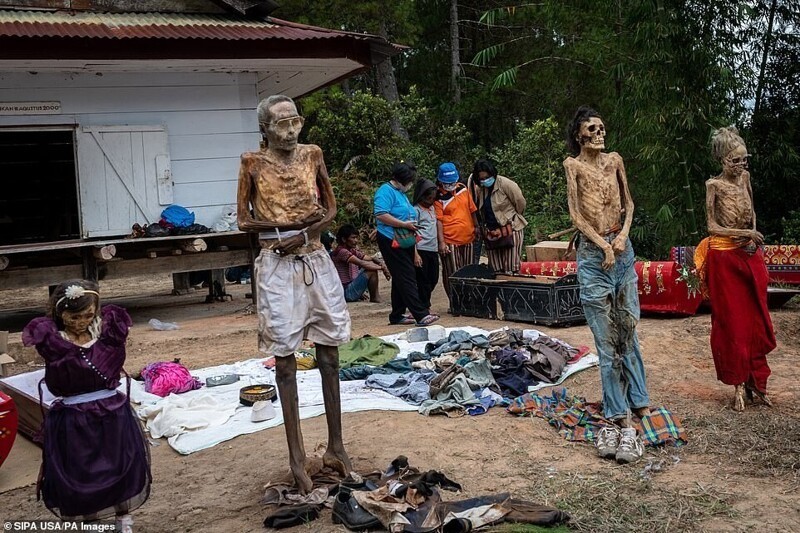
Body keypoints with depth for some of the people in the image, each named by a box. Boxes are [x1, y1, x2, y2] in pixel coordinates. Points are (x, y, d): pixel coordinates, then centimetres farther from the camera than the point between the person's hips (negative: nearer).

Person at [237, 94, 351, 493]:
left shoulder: (312, 155, 6)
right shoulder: (253, 163, -1)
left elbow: (331, 208, 11)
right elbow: (243, 220, -1)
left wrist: (305, 233, -9)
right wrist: (296, 222, -13)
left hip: (315, 261, 3)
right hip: (278, 266, -3)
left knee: (329, 356, 6)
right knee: (285, 359, 1)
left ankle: (335, 447, 17)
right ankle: (297, 457, 8)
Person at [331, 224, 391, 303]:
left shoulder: (352, 251, 12)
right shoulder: (341, 251, -17)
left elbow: (370, 258, 10)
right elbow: (361, 263, -27)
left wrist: (381, 263, -12)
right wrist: (381, 267, -19)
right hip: (346, 293, -10)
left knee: (372, 265, 16)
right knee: (371, 270, -16)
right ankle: (375, 299, -3)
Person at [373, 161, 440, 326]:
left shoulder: (401, 193, 19)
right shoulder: (386, 191, -11)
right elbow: (380, 214, -23)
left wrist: (412, 226, 11)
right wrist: (404, 224, -19)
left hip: (405, 242, 10)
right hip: (393, 242, -10)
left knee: (401, 279, 11)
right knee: (407, 278, -12)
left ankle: (397, 316, 17)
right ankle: (420, 315, -15)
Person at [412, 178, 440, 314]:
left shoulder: (432, 208, 15)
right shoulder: (416, 210, -8)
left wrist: (440, 244, 14)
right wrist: (415, 254, -18)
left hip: (433, 250, 8)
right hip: (421, 250, -8)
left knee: (433, 280, 11)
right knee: (423, 281, -2)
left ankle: (423, 303, 23)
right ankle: (425, 308, 5)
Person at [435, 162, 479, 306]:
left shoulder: (463, 189, 5)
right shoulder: (438, 197, -10)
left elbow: (472, 209, 15)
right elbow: (438, 220, -14)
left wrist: (476, 227, 14)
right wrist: (441, 242, -19)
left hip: (467, 238, 6)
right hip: (450, 240, -6)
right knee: (452, 274, -2)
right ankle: (455, 304, 6)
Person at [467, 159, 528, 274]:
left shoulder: (505, 184, -13)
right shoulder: (479, 189, 6)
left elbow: (520, 203, -8)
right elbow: (479, 211, 19)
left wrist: (511, 218, 6)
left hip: (510, 230, -6)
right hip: (491, 233, 6)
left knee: (510, 270, -7)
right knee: (495, 271, 9)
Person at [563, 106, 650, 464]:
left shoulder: (614, 160, 10)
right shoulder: (573, 165, -2)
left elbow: (628, 203, 15)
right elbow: (576, 215, -7)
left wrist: (623, 235, -2)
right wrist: (605, 245, -12)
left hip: (623, 250, 5)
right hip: (593, 254, -4)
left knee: (628, 329, 11)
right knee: (606, 338, -2)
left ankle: (638, 402, 22)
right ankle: (620, 418, 2)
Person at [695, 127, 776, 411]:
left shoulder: (745, 177, 5)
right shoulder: (714, 185, -10)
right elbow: (712, 227, -12)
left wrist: (754, 240, 3)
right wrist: (744, 234, -20)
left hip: (749, 255, 5)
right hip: (724, 258, -5)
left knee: (756, 319, 6)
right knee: (731, 321, 1)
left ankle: (756, 381, 17)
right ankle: (739, 385, 10)